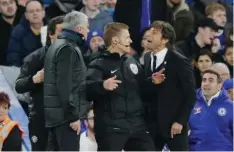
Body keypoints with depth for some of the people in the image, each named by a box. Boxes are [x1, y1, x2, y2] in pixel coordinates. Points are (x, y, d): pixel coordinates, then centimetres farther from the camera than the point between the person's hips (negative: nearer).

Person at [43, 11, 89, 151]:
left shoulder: (58, 45, 18)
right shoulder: (68, 48, -13)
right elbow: (64, 85, -20)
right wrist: (74, 116, -20)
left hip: (57, 113, 10)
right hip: (65, 114, -10)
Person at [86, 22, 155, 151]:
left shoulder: (132, 62, 14)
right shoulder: (99, 65, -8)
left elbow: (142, 88, 24)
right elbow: (88, 89, -24)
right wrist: (102, 85, -43)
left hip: (136, 124, 7)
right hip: (110, 127, -7)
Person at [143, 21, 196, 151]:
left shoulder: (180, 62, -10)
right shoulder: (146, 59, 9)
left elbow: (190, 95, -9)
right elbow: (143, 91, 10)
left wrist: (180, 121, -14)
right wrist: (150, 82, -13)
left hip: (173, 124, -6)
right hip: (152, 124, 6)